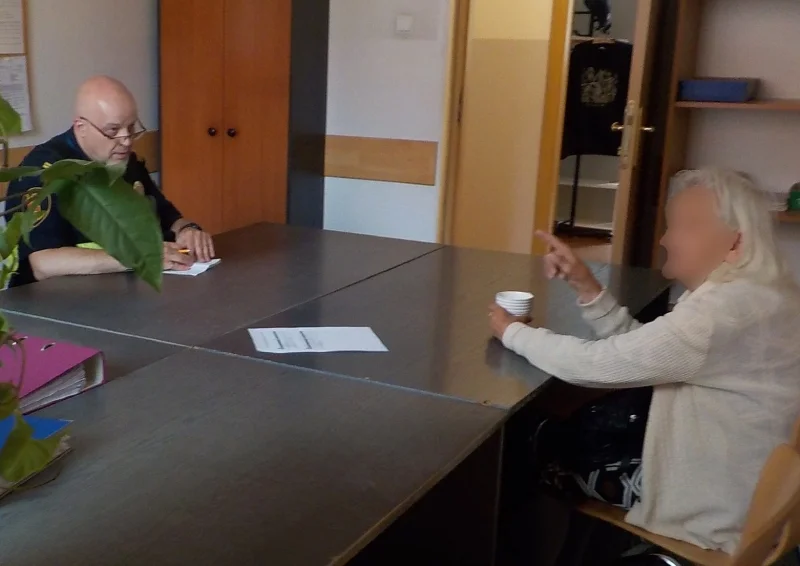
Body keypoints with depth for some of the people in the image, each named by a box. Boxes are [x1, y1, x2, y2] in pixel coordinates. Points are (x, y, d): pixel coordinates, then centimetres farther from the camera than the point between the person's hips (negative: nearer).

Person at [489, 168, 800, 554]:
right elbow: (636, 350, 4)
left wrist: (513, 332, -11)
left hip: (712, 517, -8)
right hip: (734, 493, 9)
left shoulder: (728, 309, -31)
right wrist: (585, 285, -7)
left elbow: (597, 365, -27)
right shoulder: (751, 291, 1)